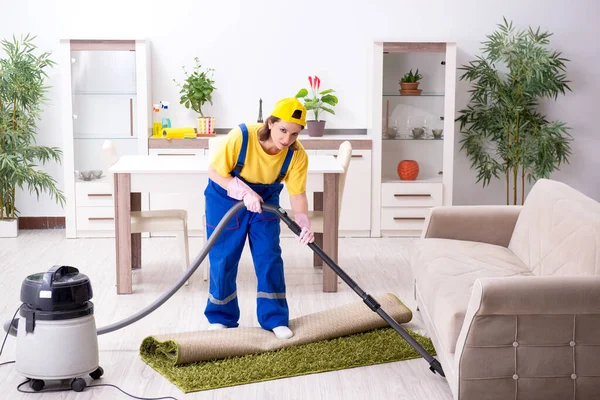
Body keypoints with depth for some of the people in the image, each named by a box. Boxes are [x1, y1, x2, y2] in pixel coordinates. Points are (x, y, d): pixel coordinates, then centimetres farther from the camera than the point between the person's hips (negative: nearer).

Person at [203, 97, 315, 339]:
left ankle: (275, 319, 10)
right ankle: (220, 317, 19)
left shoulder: (297, 155, -26)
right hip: (226, 198, -2)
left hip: (265, 201, 2)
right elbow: (214, 171, -22)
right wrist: (244, 193, -33)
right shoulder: (241, 137, -34)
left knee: (270, 259, -2)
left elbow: (297, 193, -19)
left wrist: (303, 220, -38)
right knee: (223, 259, 2)